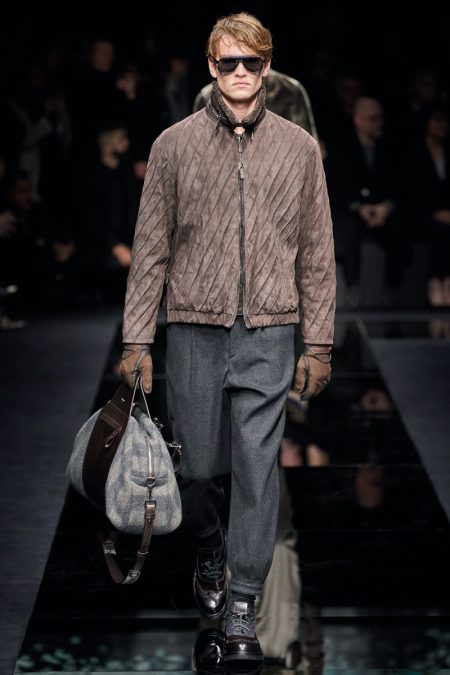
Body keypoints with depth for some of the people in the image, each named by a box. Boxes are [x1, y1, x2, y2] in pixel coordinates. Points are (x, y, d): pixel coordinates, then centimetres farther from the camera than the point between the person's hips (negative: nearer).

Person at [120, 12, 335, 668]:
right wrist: (136, 341, -1)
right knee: (199, 464, 8)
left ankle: (241, 606, 5)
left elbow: (316, 254, 7)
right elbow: (151, 248, 4)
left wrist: (318, 344, 4)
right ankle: (211, 555, 37)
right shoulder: (175, 144, 4)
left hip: (268, 336, 0)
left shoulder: (299, 148, 6)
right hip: (194, 330, 0)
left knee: (257, 468, -2)